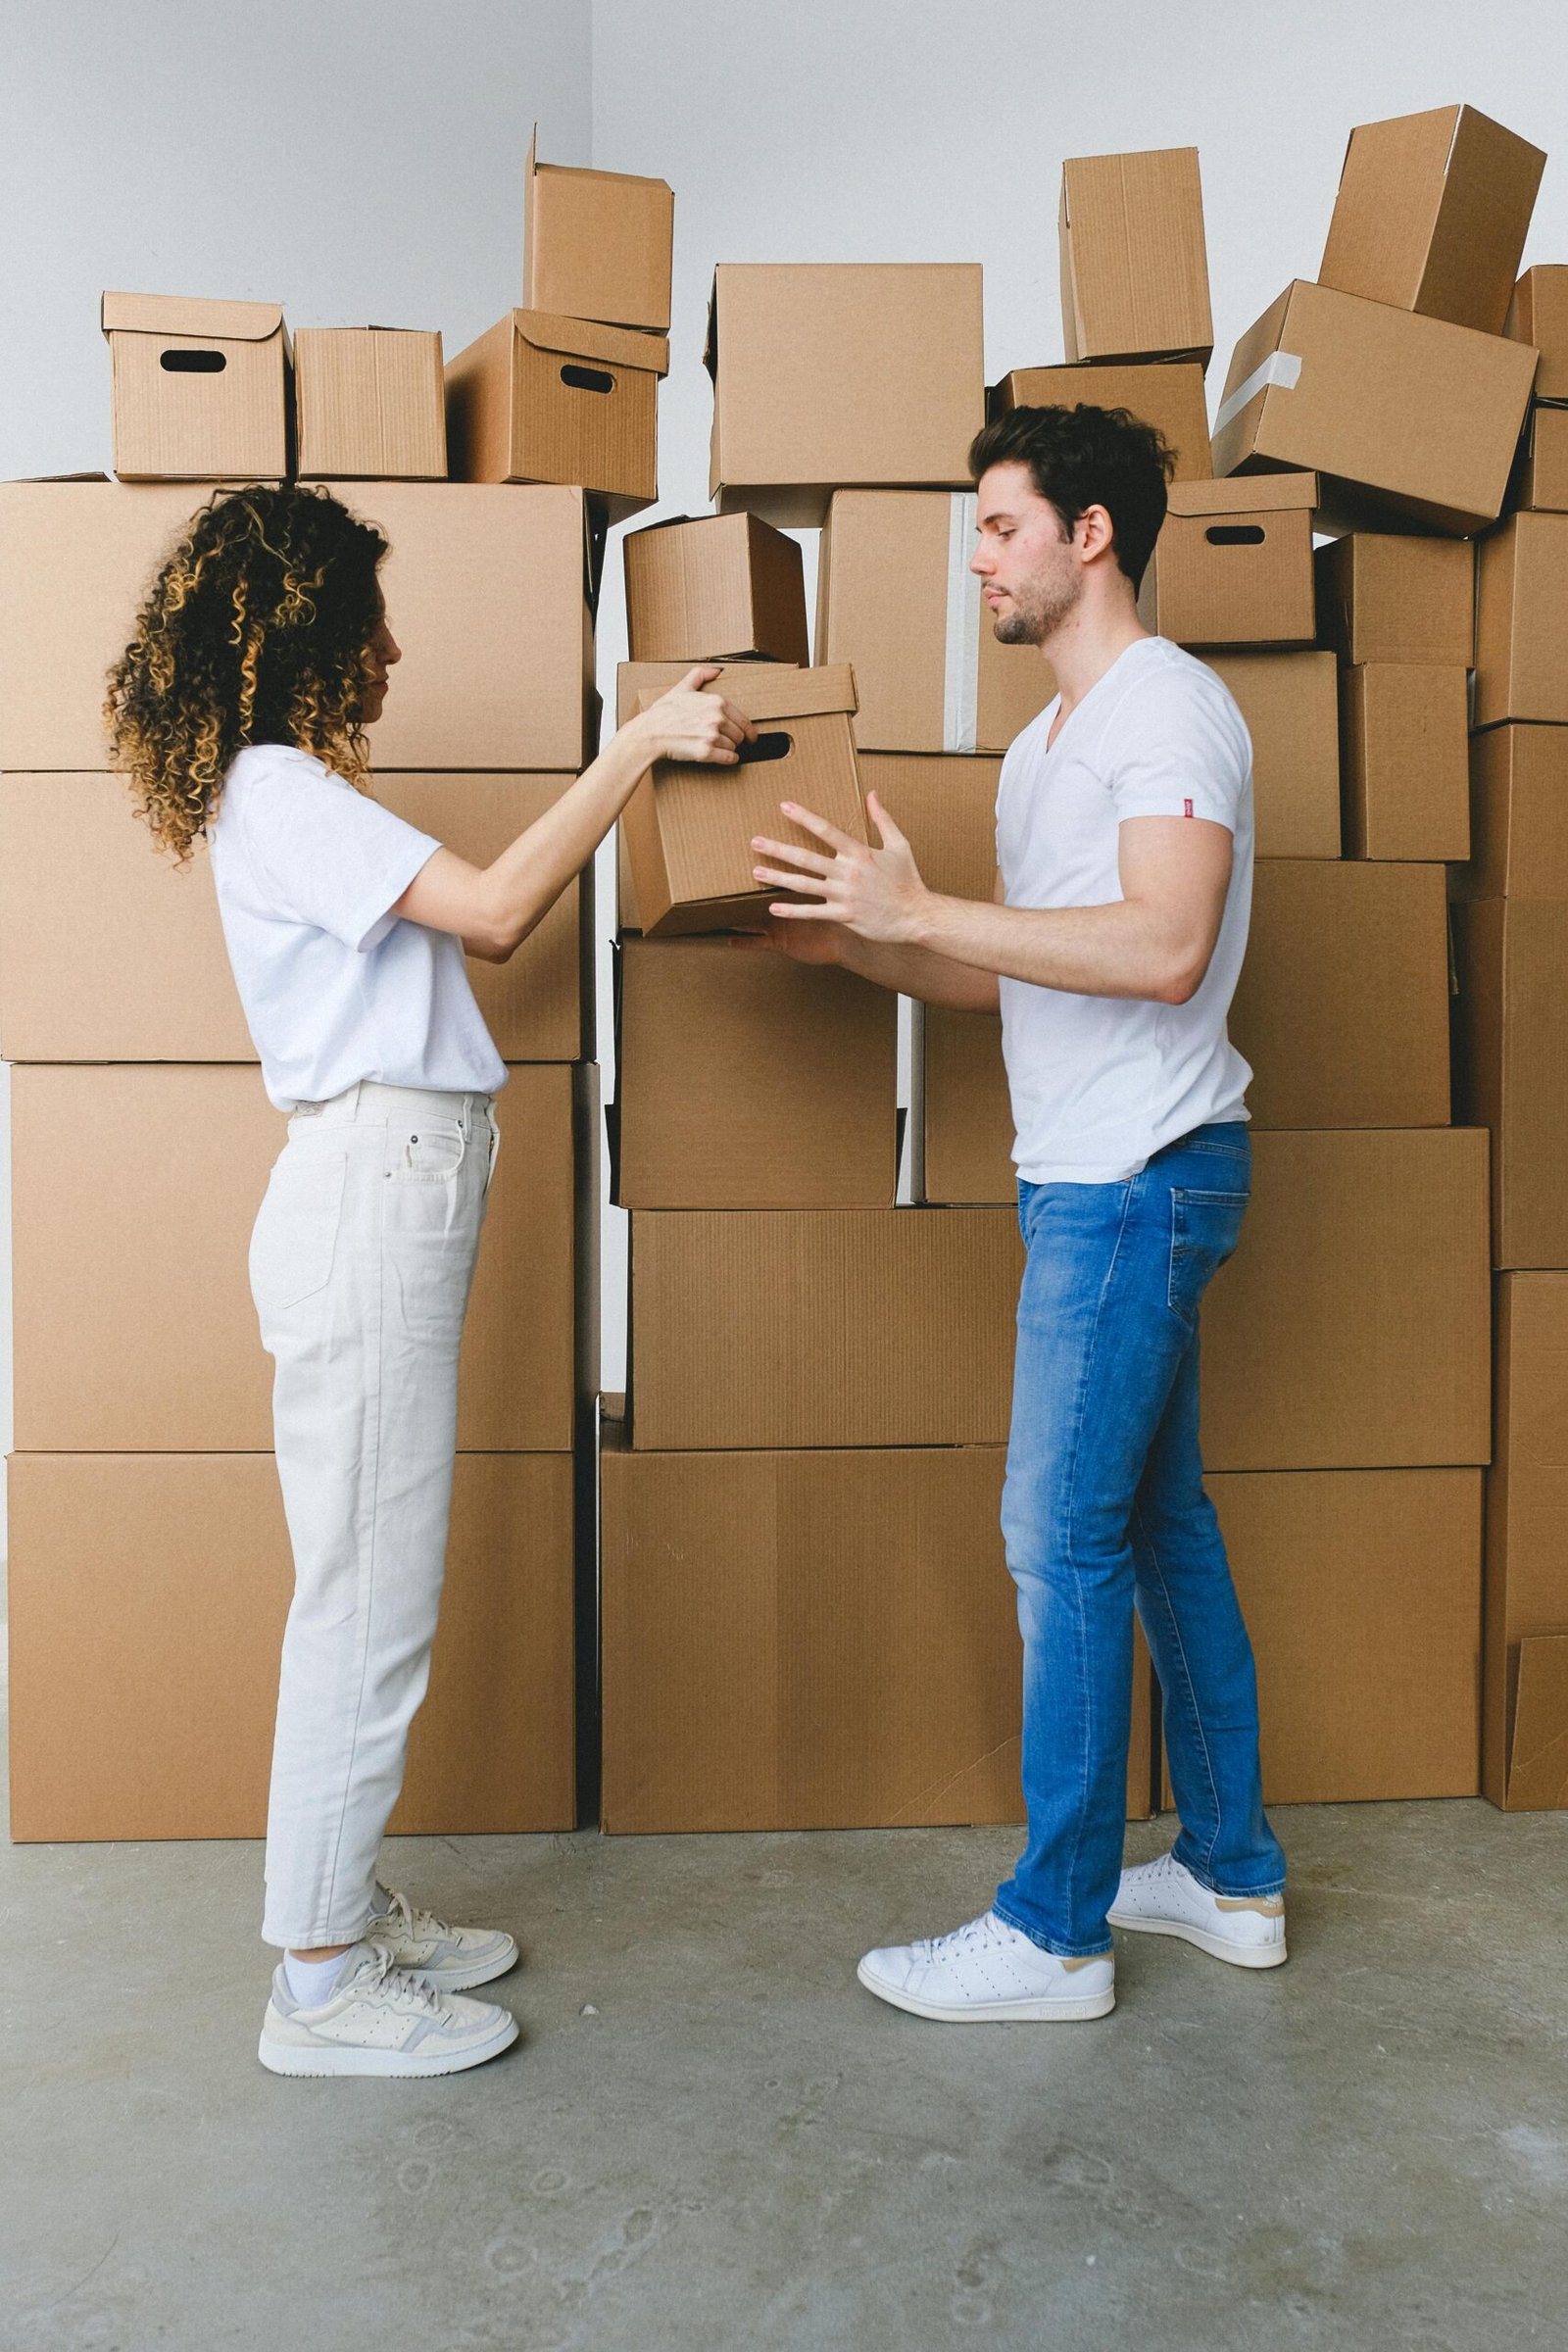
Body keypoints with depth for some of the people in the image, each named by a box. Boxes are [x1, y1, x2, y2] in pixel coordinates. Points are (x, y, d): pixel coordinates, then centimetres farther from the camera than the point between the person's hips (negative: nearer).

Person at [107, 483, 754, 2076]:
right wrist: (636, 745, -12)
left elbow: (483, 925, 21)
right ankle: (321, 1985, 9)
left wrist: (654, 759, 21)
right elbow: (497, 911, -19)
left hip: (390, 1201, 10)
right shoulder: (275, 793, -10)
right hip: (370, 1197, -10)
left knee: (376, 1584, 14)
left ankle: (348, 1907, 27)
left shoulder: (297, 795, 21)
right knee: (367, 1589, -4)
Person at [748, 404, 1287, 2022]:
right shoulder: (1046, 743, 19)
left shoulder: (1168, 707, -11)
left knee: (1062, 1534, -6)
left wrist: (919, 908, -23)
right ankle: (1232, 1875, 27)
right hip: (1095, 1178, 10)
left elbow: (1161, 950, -25)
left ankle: (1055, 1932, 8)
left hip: (1137, 1180, -10)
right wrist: (853, 946, 9)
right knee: (1158, 1519, 14)